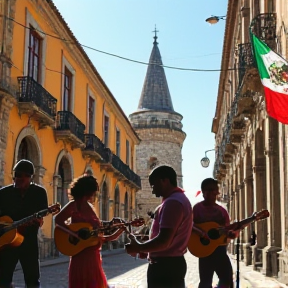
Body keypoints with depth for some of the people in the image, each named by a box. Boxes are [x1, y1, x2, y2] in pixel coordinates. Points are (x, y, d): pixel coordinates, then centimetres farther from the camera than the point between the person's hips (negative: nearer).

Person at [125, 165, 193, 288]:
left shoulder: (172, 202, -19)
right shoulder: (179, 198, 16)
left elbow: (164, 241, -26)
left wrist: (138, 248, -13)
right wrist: (145, 249, 13)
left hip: (165, 266, -11)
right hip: (172, 263, 11)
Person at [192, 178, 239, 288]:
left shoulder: (221, 210, 11)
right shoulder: (197, 208, -5)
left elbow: (229, 229, 12)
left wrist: (232, 233, -10)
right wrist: (201, 233, -28)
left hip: (220, 249, 6)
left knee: (227, 278, 6)